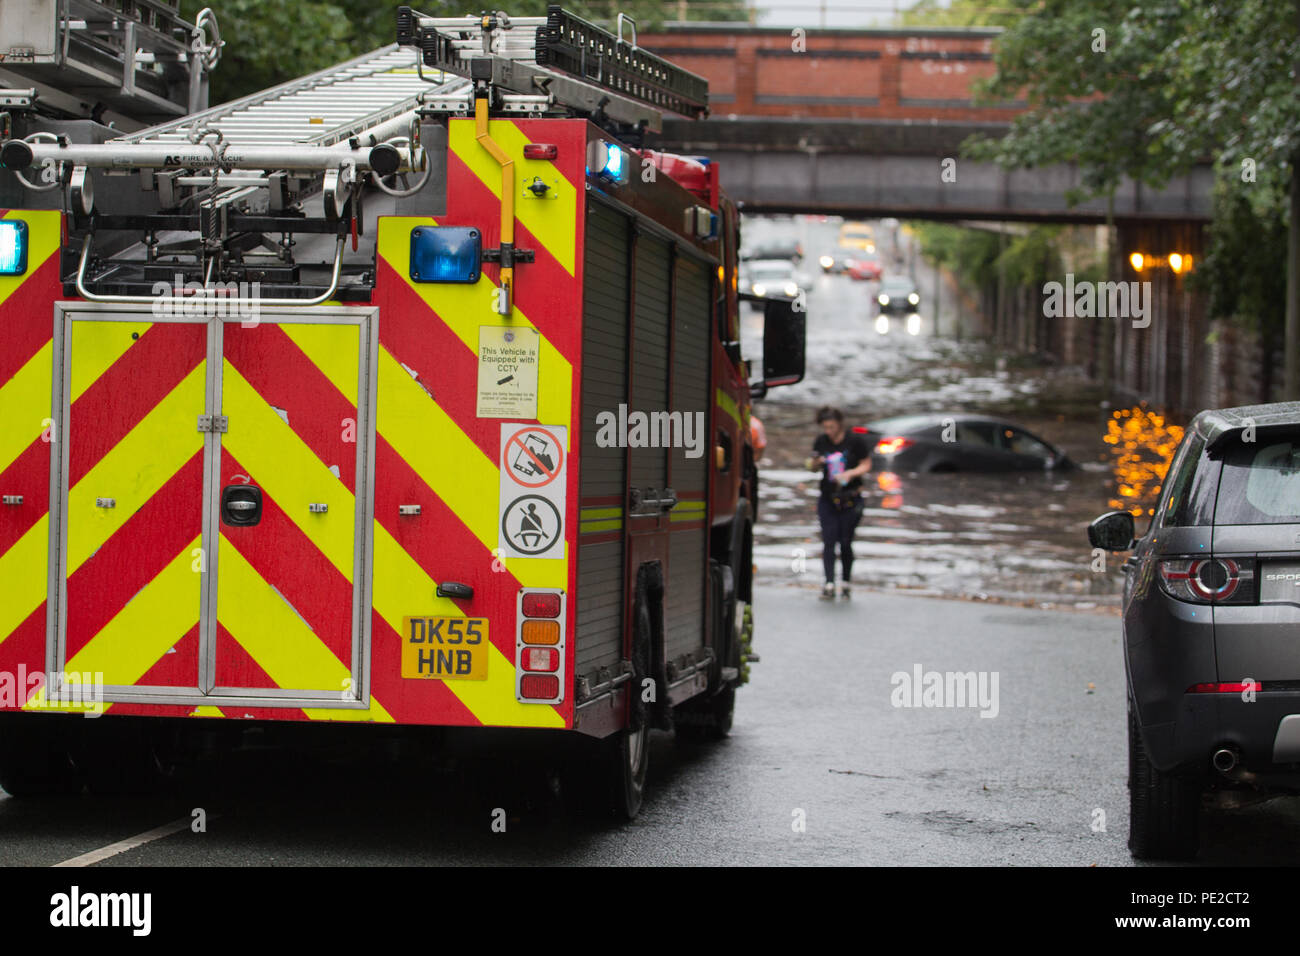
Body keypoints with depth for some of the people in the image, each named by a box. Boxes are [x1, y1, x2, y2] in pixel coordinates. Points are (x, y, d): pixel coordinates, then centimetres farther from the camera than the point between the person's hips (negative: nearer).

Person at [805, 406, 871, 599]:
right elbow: (813, 467, 14)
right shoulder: (821, 442, 4)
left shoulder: (855, 440, -6)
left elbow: (866, 465, 0)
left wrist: (851, 473, -18)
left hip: (850, 498, -2)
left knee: (845, 542, 2)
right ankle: (829, 585, -11)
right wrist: (814, 463, -10)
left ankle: (845, 583, 17)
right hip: (827, 499, 2)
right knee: (828, 541, -7)